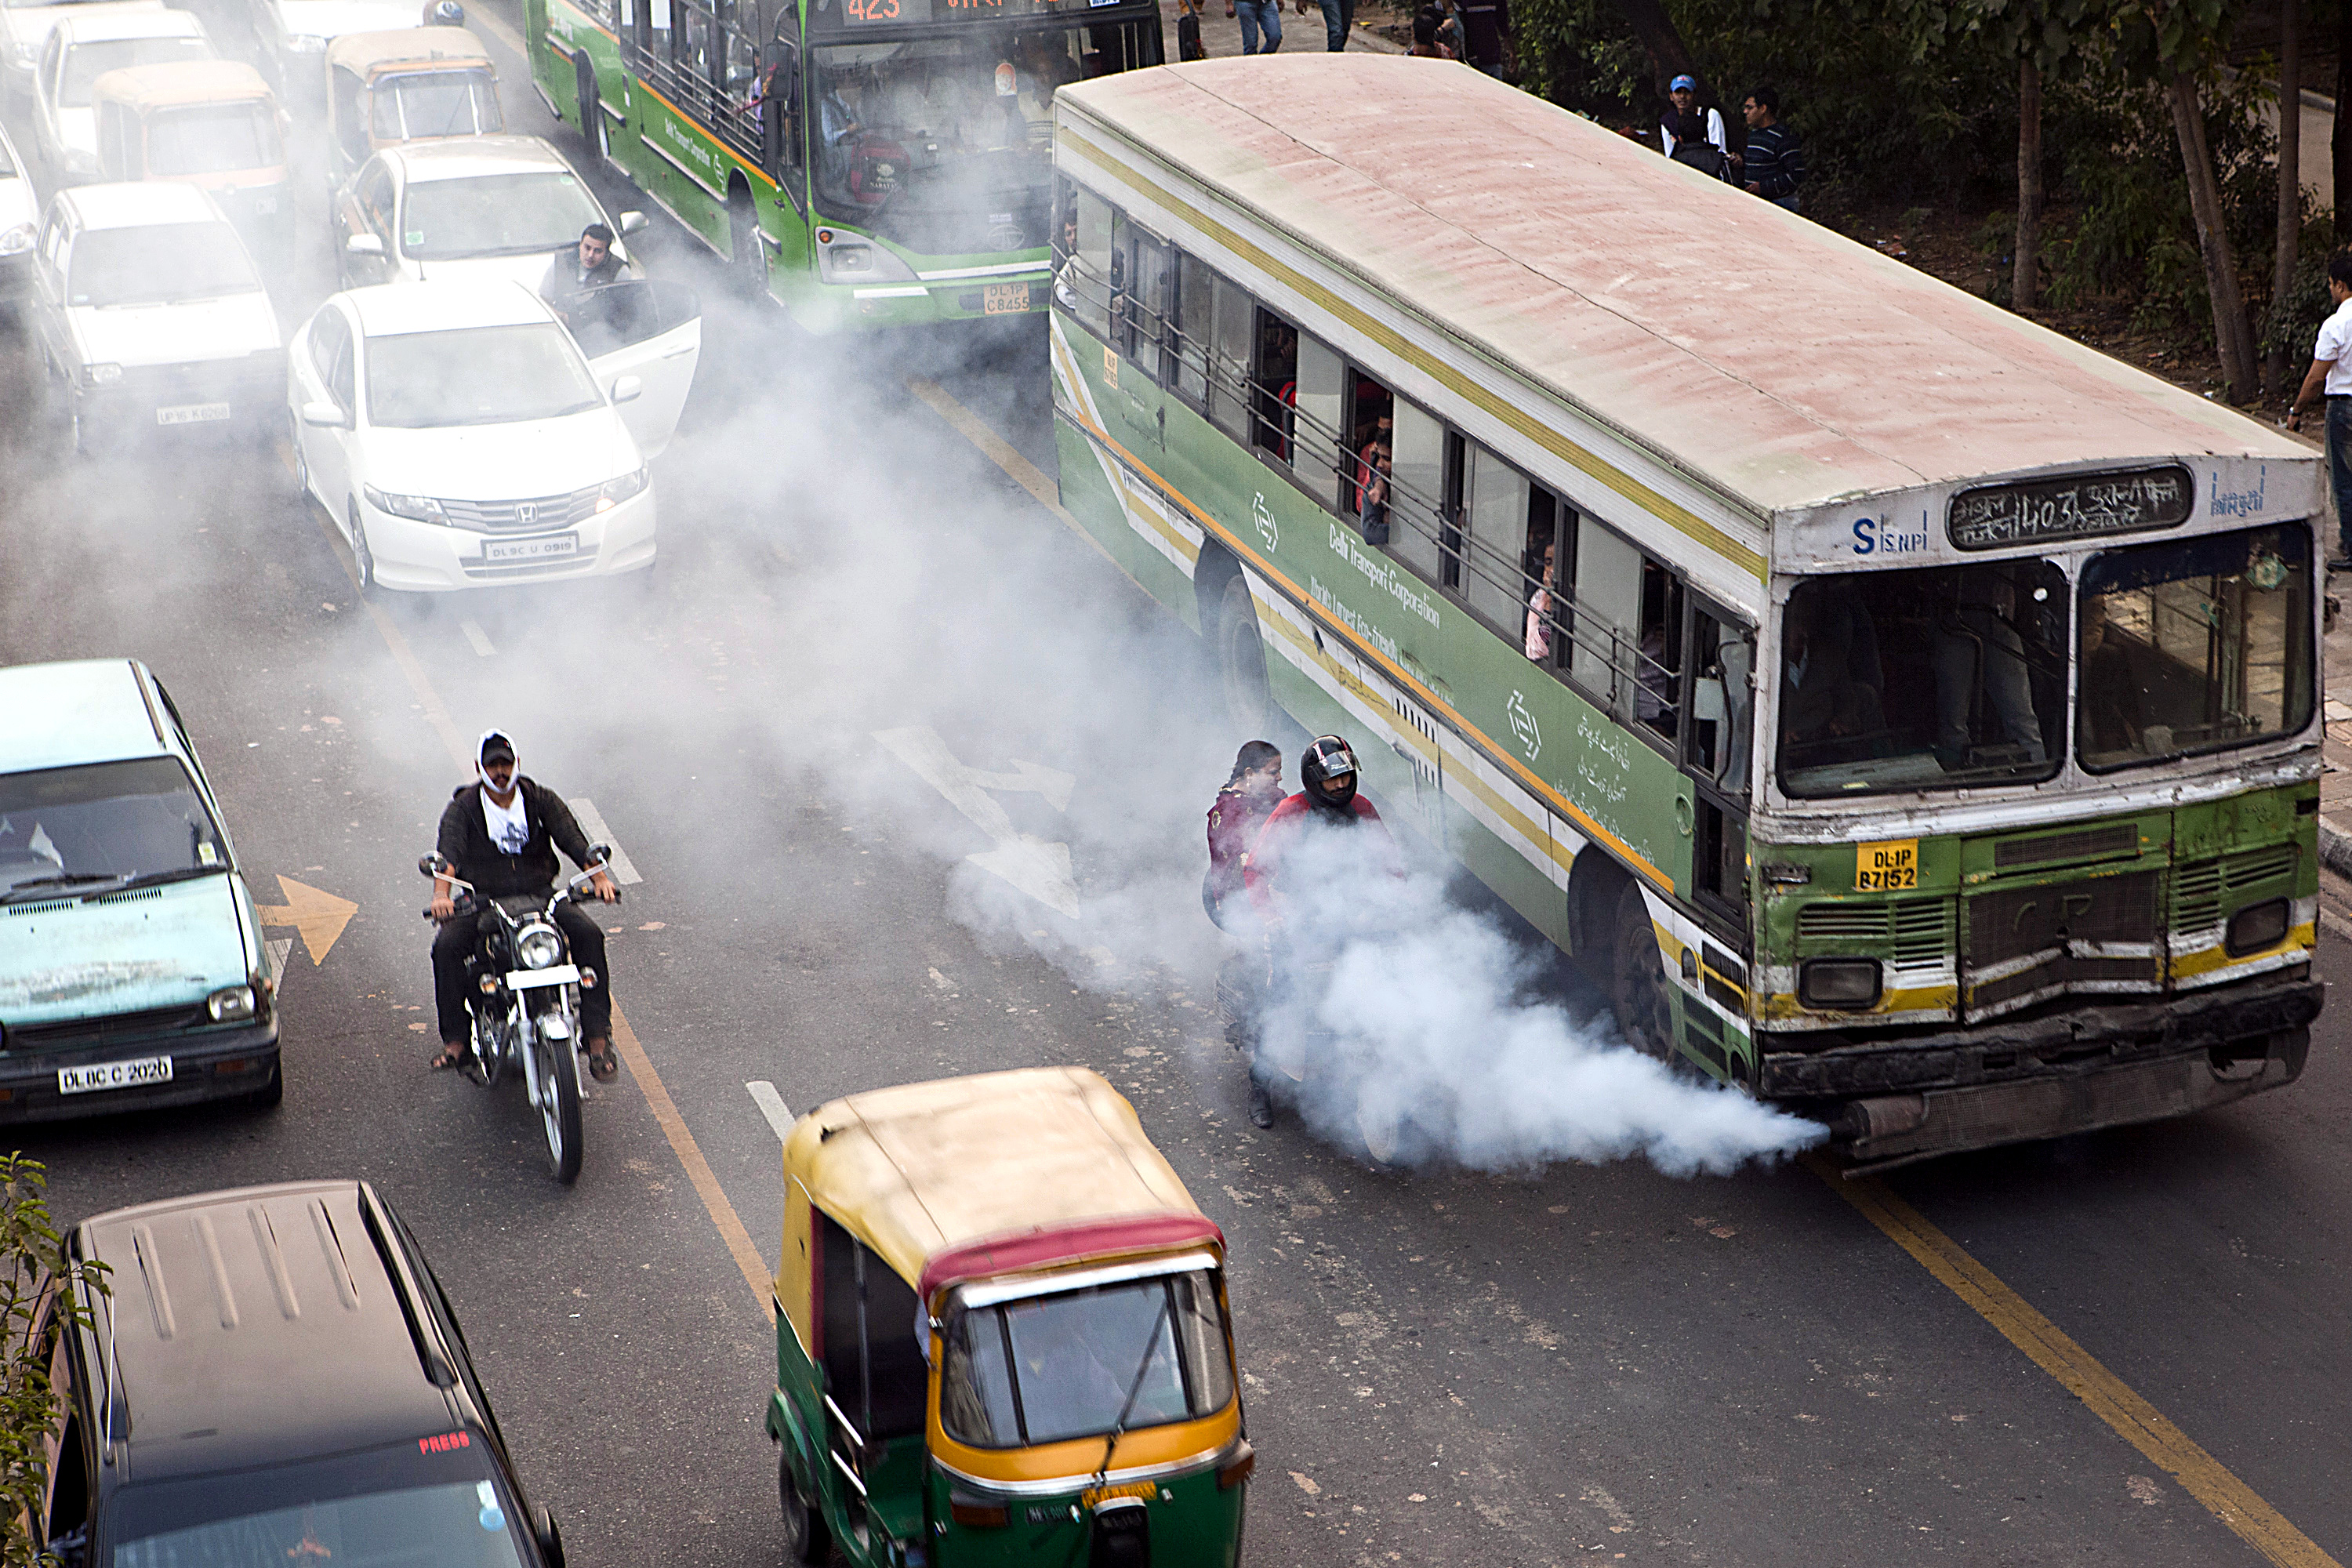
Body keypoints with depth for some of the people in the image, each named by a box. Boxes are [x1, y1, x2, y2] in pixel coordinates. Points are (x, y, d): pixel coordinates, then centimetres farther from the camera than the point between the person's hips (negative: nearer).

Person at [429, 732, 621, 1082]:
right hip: (482, 901, -1)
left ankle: (597, 1037, -21)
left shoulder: (540, 799, 4)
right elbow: (449, 852, -18)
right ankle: (455, 1039, -14)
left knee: (588, 934, -25)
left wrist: (599, 877, -27)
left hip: (539, 894, 1)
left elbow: (572, 839, -8)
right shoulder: (462, 808, -1)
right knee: (447, 946, -29)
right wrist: (442, 895, -39)